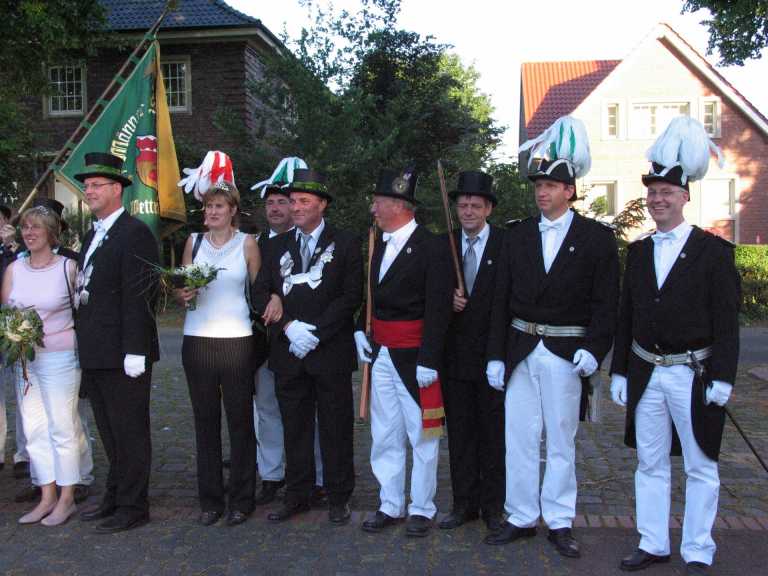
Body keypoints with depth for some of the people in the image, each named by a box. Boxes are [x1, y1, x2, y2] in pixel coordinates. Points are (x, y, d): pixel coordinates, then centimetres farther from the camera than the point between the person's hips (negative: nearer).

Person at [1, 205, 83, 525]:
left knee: (62, 427, 1)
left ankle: (66, 499, 13)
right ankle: (47, 498, 21)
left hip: (60, 357, -5)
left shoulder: (68, 267, -6)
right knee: (34, 429, 9)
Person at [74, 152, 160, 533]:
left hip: (122, 354, -9)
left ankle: (132, 508, 13)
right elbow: (87, 293, 18)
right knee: (110, 433, 17)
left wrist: (134, 351, -21)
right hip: (94, 355, 9)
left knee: (130, 432, 2)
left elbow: (138, 297, -18)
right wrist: (85, 344, 13)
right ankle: (115, 498, 29)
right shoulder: (92, 236, 17)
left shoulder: (134, 233, -12)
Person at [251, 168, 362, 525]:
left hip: (331, 351, -3)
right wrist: (289, 326, -10)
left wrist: (315, 333, -13)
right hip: (288, 352, 3)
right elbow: (261, 294, 6)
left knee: (335, 427, 4)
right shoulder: (277, 246, 13)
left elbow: (351, 296, -6)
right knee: (294, 427, 10)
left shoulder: (345, 244, 2)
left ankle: (338, 498, 16)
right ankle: (297, 495, 21)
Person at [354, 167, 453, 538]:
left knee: (422, 436, 6)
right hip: (380, 354, 7)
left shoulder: (430, 247, -12)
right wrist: (360, 330, 6)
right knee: (384, 436, 13)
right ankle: (390, 505, 25)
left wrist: (428, 359, -18)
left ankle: (422, 508, 20)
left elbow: (438, 309, -15)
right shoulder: (378, 245, 11)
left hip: (415, 356, -7)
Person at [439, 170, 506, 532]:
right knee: (460, 433, 11)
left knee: (494, 433, 6)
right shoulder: (443, 245, 7)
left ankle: (494, 506, 19)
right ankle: (464, 503, 23)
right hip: (454, 354, 3)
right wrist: (448, 301, -9)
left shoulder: (507, 244, -4)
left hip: (493, 353, -3)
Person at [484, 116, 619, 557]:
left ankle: (560, 523, 21)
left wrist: (593, 350, -16)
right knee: (520, 438, 8)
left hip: (567, 354, -3)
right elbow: (502, 300, 6)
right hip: (521, 351, 3)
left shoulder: (597, 237, -1)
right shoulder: (519, 235, 7)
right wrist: (496, 355, 3)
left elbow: (606, 302, -4)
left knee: (562, 441, 8)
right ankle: (522, 518, 22)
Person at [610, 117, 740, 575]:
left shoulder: (714, 250, -5)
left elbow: (727, 321, -7)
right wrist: (620, 371, 8)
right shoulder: (638, 251, 9)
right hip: (646, 373, 4)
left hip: (695, 374, -4)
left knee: (700, 467, 7)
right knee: (650, 464, 12)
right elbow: (626, 316, 10)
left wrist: (722, 377, -13)